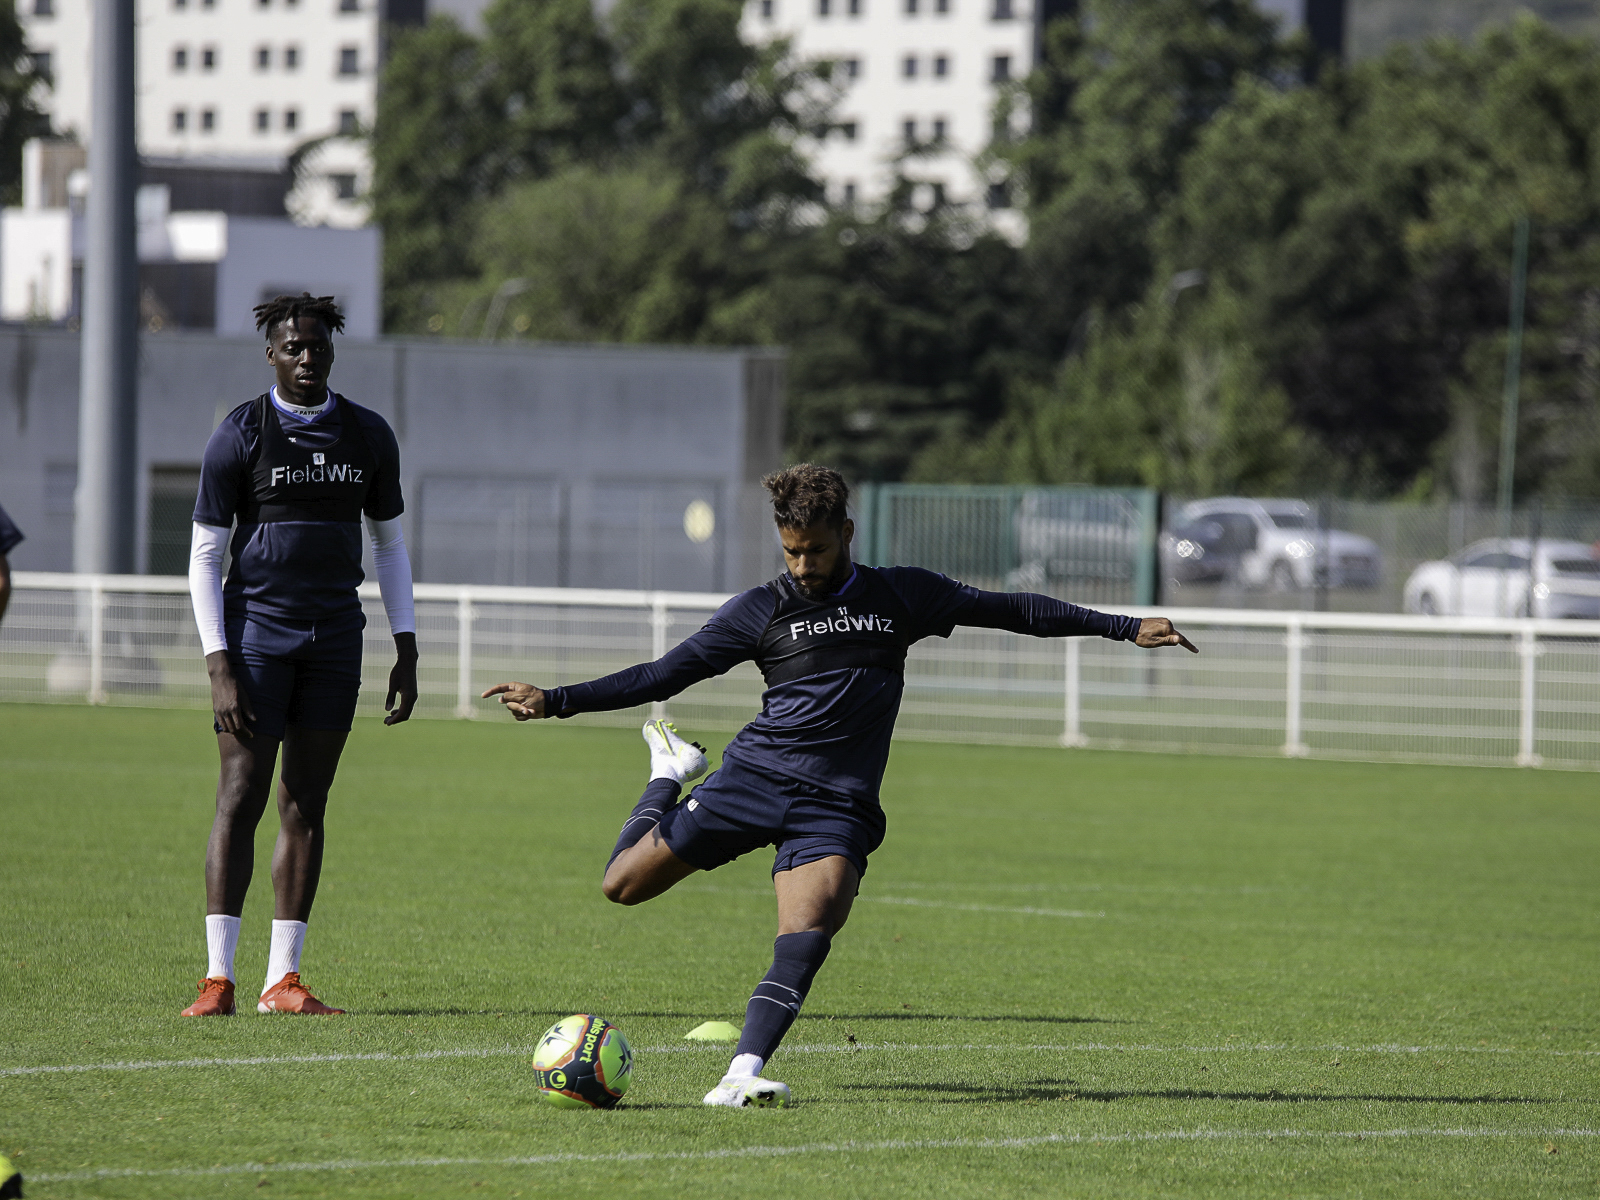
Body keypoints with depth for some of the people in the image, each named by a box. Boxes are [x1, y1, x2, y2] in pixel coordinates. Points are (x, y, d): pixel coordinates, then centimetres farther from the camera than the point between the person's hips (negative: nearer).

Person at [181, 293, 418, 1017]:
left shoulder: (369, 436, 8)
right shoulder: (240, 436, -3)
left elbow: (389, 544, 17)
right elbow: (205, 555, -3)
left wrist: (406, 651, 9)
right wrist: (219, 666, -11)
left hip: (334, 643, 3)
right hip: (257, 634, -3)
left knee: (305, 807, 3)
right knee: (241, 799, -9)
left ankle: (281, 980, 4)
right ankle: (219, 978, -9)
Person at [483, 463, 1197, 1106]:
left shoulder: (901, 596, 9)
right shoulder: (763, 611, 5)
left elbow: (1011, 610, 15)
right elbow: (661, 675, 5)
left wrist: (1127, 628, 13)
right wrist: (555, 701, -4)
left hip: (837, 806, 0)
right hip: (757, 774, 0)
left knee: (805, 939, -24)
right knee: (624, 884, -3)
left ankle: (743, 1076, -29)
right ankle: (669, 773, 27)